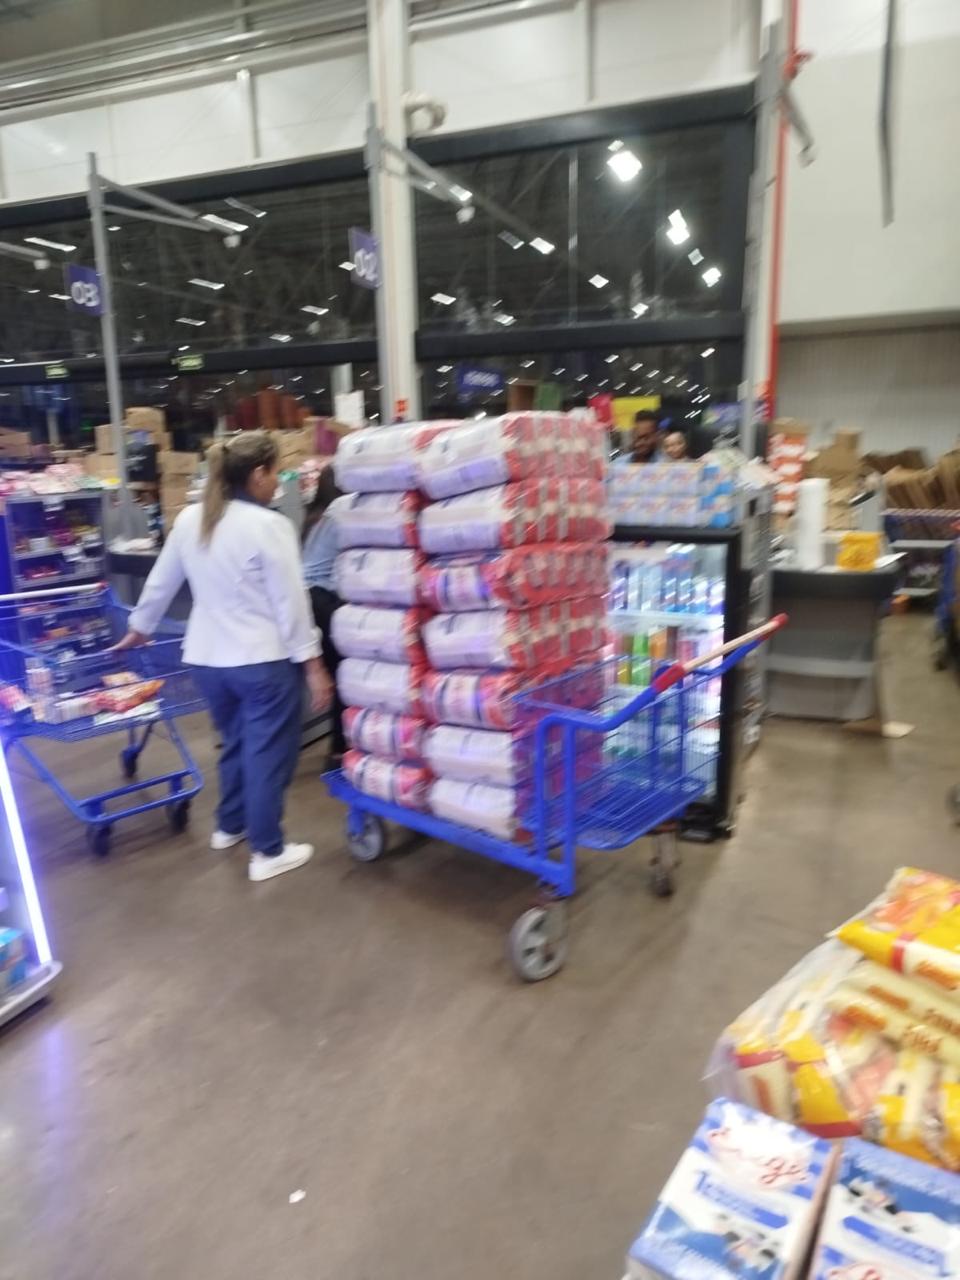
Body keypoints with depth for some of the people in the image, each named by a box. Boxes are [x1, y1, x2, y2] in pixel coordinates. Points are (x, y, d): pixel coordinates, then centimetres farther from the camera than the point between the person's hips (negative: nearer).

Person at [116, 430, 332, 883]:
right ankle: (267, 852, 15)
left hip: (208, 658, 7)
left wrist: (139, 628, 29)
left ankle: (229, 825, 41)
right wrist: (312, 663, -9)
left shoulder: (189, 519, 4)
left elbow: (160, 582, 14)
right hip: (265, 660, -6)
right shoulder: (270, 526, -15)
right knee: (268, 752, 6)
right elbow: (290, 603, -15)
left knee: (235, 742, 25)